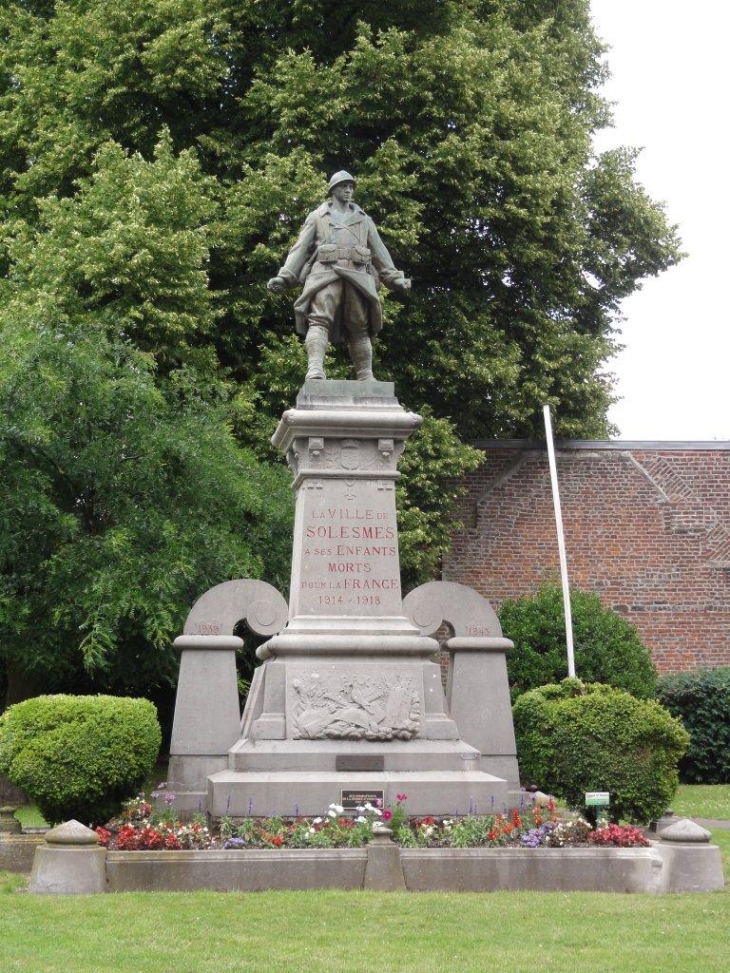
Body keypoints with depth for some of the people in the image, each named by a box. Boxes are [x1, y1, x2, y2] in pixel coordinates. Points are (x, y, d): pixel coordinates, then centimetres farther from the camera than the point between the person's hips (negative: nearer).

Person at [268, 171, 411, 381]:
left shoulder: (364, 220, 29)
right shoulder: (317, 216, 22)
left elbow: (379, 251, 24)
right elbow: (300, 248, 13)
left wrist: (394, 277, 10)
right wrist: (284, 276, 0)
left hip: (358, 276, 2)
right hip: (325, 273, -2)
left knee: (359, 328, -4)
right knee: (319, 321, -21)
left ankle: (365, 377, -6)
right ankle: (315, 370, -35)